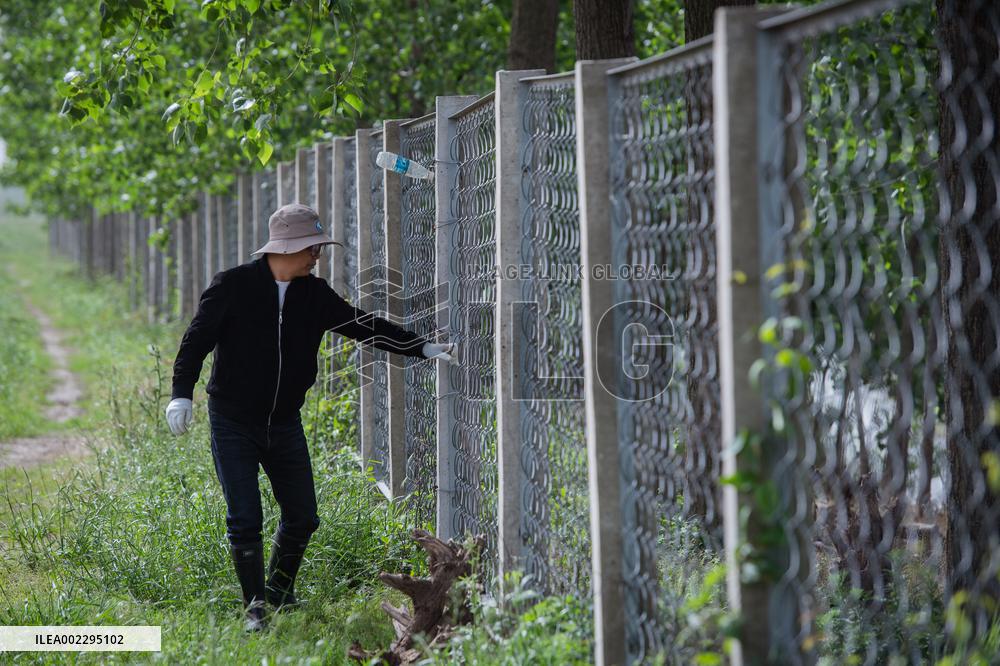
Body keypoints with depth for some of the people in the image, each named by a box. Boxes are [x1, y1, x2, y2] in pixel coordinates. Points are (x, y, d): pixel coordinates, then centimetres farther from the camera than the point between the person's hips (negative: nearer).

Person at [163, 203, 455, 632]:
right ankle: (255, 607, 7)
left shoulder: (314, 294, 4)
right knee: (245, 520, -8)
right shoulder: (232, 286, -10)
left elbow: (363, 326, 4)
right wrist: (182, 394, -21)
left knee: (302, 517, 7)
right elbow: (196, 340, -10)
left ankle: (280, 591, 29)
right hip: (233, 423, -5)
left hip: (284, 423, 5)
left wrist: (424, 348, -2)